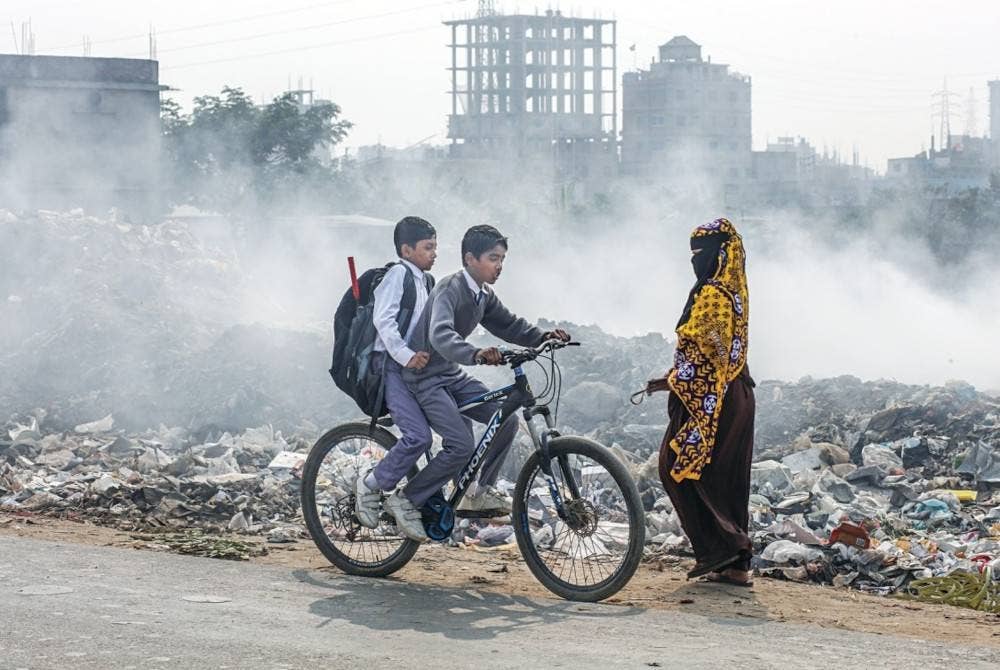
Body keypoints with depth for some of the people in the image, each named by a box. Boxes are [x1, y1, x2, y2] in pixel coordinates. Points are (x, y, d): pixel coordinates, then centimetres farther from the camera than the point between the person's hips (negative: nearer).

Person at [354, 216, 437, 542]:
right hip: (392, 367, -9)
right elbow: (383, 319, -19)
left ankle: (407, 500, 2)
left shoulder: (426, 282, 21)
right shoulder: (398, 274, -7)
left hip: (418, 366, 9)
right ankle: (371, 485, -3)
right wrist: (406, 356, -29)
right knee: (419, 435, -23)